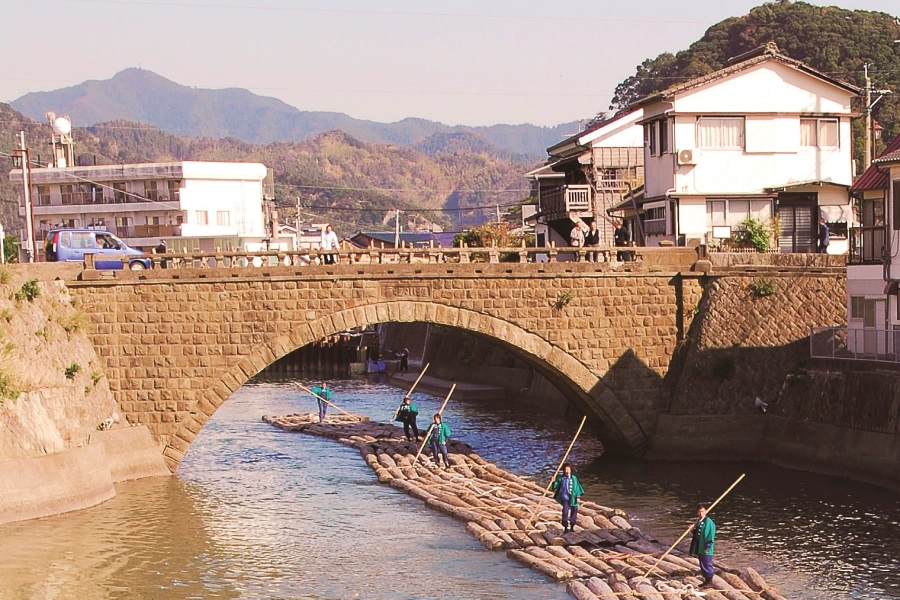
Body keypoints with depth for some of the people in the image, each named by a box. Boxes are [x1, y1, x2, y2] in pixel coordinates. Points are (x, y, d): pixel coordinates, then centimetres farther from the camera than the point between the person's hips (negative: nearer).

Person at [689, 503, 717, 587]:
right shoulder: (698, 522, 11)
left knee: (707, 564, -2)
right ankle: (706, 580, 22)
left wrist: (707, 547, -20)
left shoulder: (708, 522, -16)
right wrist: (693, 530, 0)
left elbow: (711, 535, -19)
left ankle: (709, 579, 8)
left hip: (706, 549, -9)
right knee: (702, 565, 14)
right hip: (699, 548, 9)